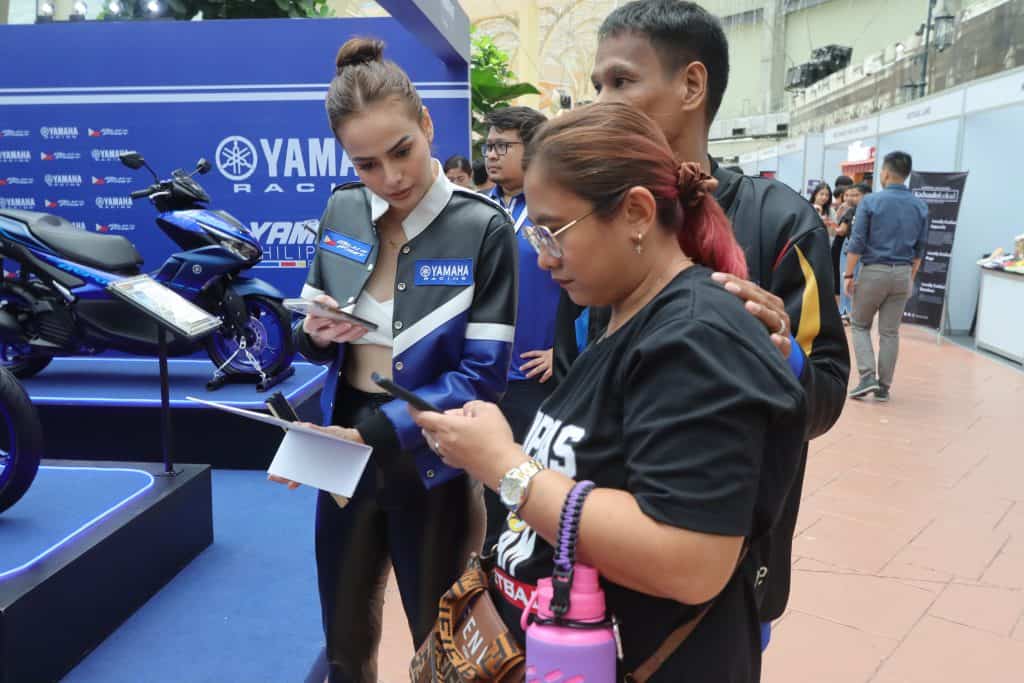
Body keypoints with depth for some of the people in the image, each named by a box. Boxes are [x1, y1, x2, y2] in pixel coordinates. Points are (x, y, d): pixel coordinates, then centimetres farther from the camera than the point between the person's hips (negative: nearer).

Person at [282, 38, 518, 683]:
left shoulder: (484, 227, -16)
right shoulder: (342, 211, -2)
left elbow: (483, 376, -18)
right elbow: (313, 335, 8)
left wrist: (374, 432, -26)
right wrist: (315, 333, -16)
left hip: (429, 460, -4)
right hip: (348, 448, 4)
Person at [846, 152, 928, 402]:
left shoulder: (870, 202, -9)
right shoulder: (920, 206, 4)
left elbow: (857, 242, -10)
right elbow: (920, 248, 8)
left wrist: (849, 274, -3)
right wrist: (911, 277, 17)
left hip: (873, 271, -3)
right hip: (902, 273, 4)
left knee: (860, 325, 12)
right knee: (890, 331, 9)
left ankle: (867, 376, -2)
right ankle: (884, 386, 12)